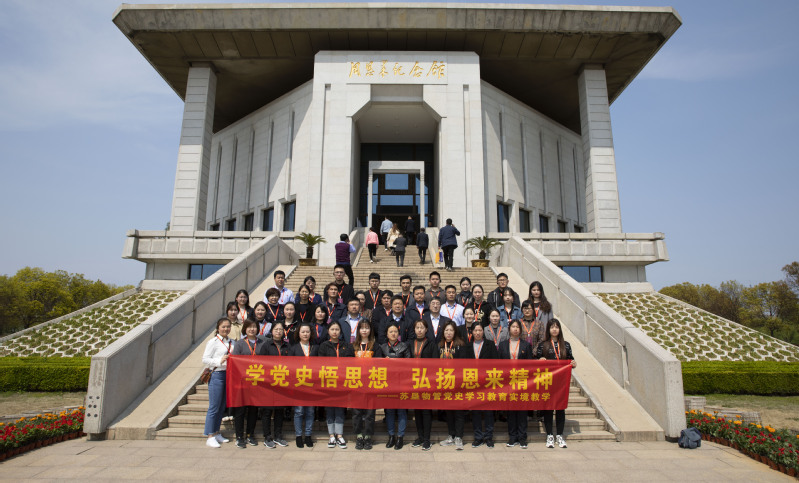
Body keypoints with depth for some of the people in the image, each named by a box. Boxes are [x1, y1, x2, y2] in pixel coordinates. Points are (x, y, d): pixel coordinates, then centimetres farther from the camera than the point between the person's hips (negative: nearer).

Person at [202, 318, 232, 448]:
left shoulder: (231, 342, 12)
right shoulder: (213, 342, -6)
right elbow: (205, 359, -9)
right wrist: (219, 361, -19)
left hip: (228, 375, 6)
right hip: (216, 375, -6)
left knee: (222, 406, 13)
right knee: (214, 407, -3)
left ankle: (216, 433, 25)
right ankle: (210, 437, 5)